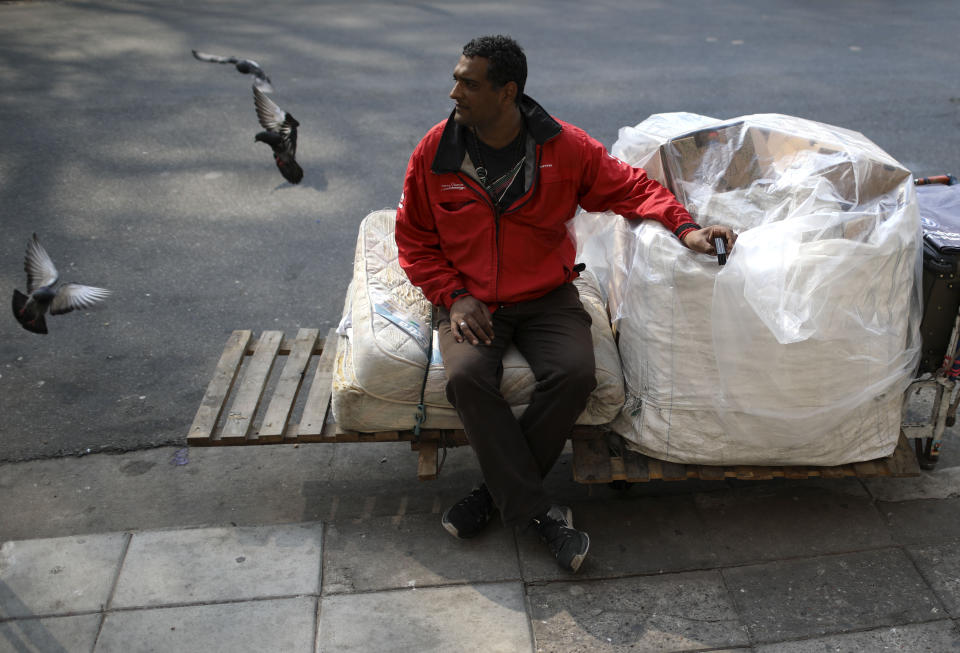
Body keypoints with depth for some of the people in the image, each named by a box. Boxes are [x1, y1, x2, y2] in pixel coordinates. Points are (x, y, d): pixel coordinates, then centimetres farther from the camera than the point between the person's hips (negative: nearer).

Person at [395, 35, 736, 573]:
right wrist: (453, 296, -8)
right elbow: (414, 240, 6)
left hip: (548, 297, 0)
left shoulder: (564, 147, -6)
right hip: (470, 301, 0)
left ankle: (498, 492, -9)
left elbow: (630, 186, 1)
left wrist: (684, 227, -17)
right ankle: (539, 511, -19)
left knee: (576, 374, -28)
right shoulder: (436, 151, -2)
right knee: (467, 376, -30)